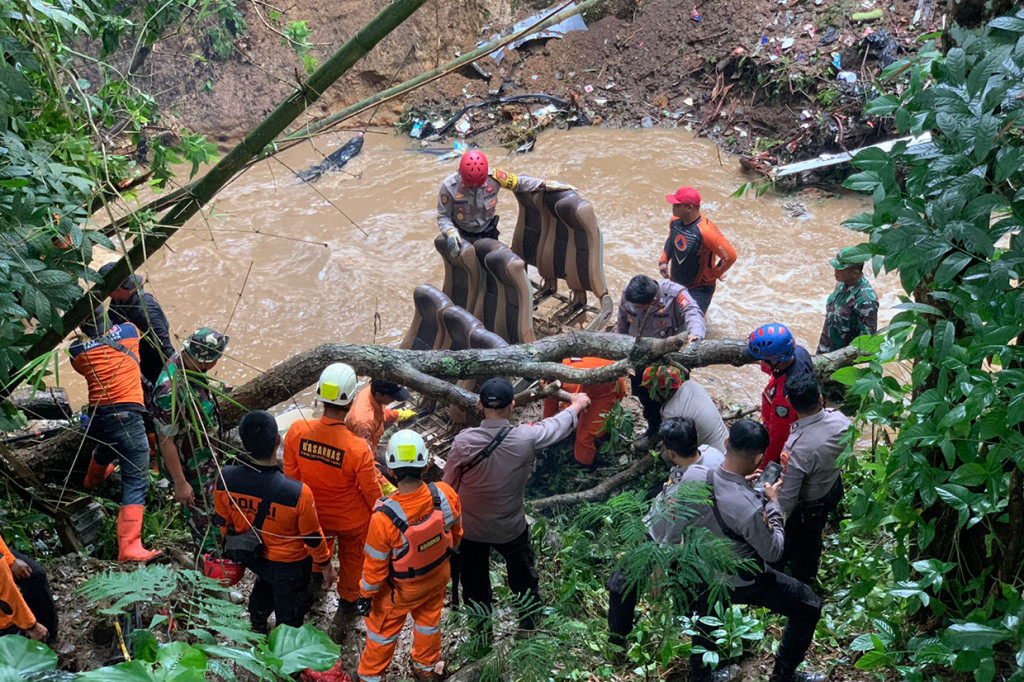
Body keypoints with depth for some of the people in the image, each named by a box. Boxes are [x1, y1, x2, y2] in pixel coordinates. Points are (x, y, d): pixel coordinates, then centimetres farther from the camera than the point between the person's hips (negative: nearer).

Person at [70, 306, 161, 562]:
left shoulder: (77, 351, 3)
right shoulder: (128, 332, 2)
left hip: (97, 416, 5)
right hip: (127, 415, -5)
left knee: (104, 450, 39)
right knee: (136, 482, -7)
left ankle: (93, 479, 73)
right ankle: (129, 546, -18)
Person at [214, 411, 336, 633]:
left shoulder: (225, 479, -27)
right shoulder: (298, 493, -39)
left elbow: (222, 522, -7)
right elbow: (312, 537, -20)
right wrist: (324, 562, 2)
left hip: (249, 556, 4)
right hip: (289, 565, -4)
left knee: (265, 582, 38)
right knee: (289, 611, 26)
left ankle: (257, 626, 62)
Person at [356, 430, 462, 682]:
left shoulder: (383, 517, -40)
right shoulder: (446, 495, -30)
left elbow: (375, 565, -23)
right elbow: (456, 529, -5)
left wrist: (366, 595, -3)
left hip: (401, 589, -3)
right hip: (439, 576, 3)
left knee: (383, 630, 24)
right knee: (429, 619, 30)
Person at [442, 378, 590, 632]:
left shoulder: (463, 442, -25)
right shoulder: (526, 438, -25)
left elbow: (449, 487, -12)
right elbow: (561, 423, -5)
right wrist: (578, 404, 18)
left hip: (470, 529, 0)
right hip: (510, 529, 0)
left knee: (475, 585, 21)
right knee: (525, 582, 25)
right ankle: (530, 629, 43)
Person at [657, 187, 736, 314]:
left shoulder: (705, 231, -31)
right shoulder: (675, 221, -6)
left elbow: (730, 256, -28)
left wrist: (712, 274, -15)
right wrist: (663, 260, 4)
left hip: (699, 289, -8)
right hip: (675, 284, 8)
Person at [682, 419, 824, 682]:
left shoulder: (692, 474, -22)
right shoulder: (750, 509, -38)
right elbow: (773, 553, -19)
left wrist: (738, 482, 1)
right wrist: (773, 503, -10)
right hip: (741, 582, -6)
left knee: (706, 614, 35)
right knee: (809, 607, 14)